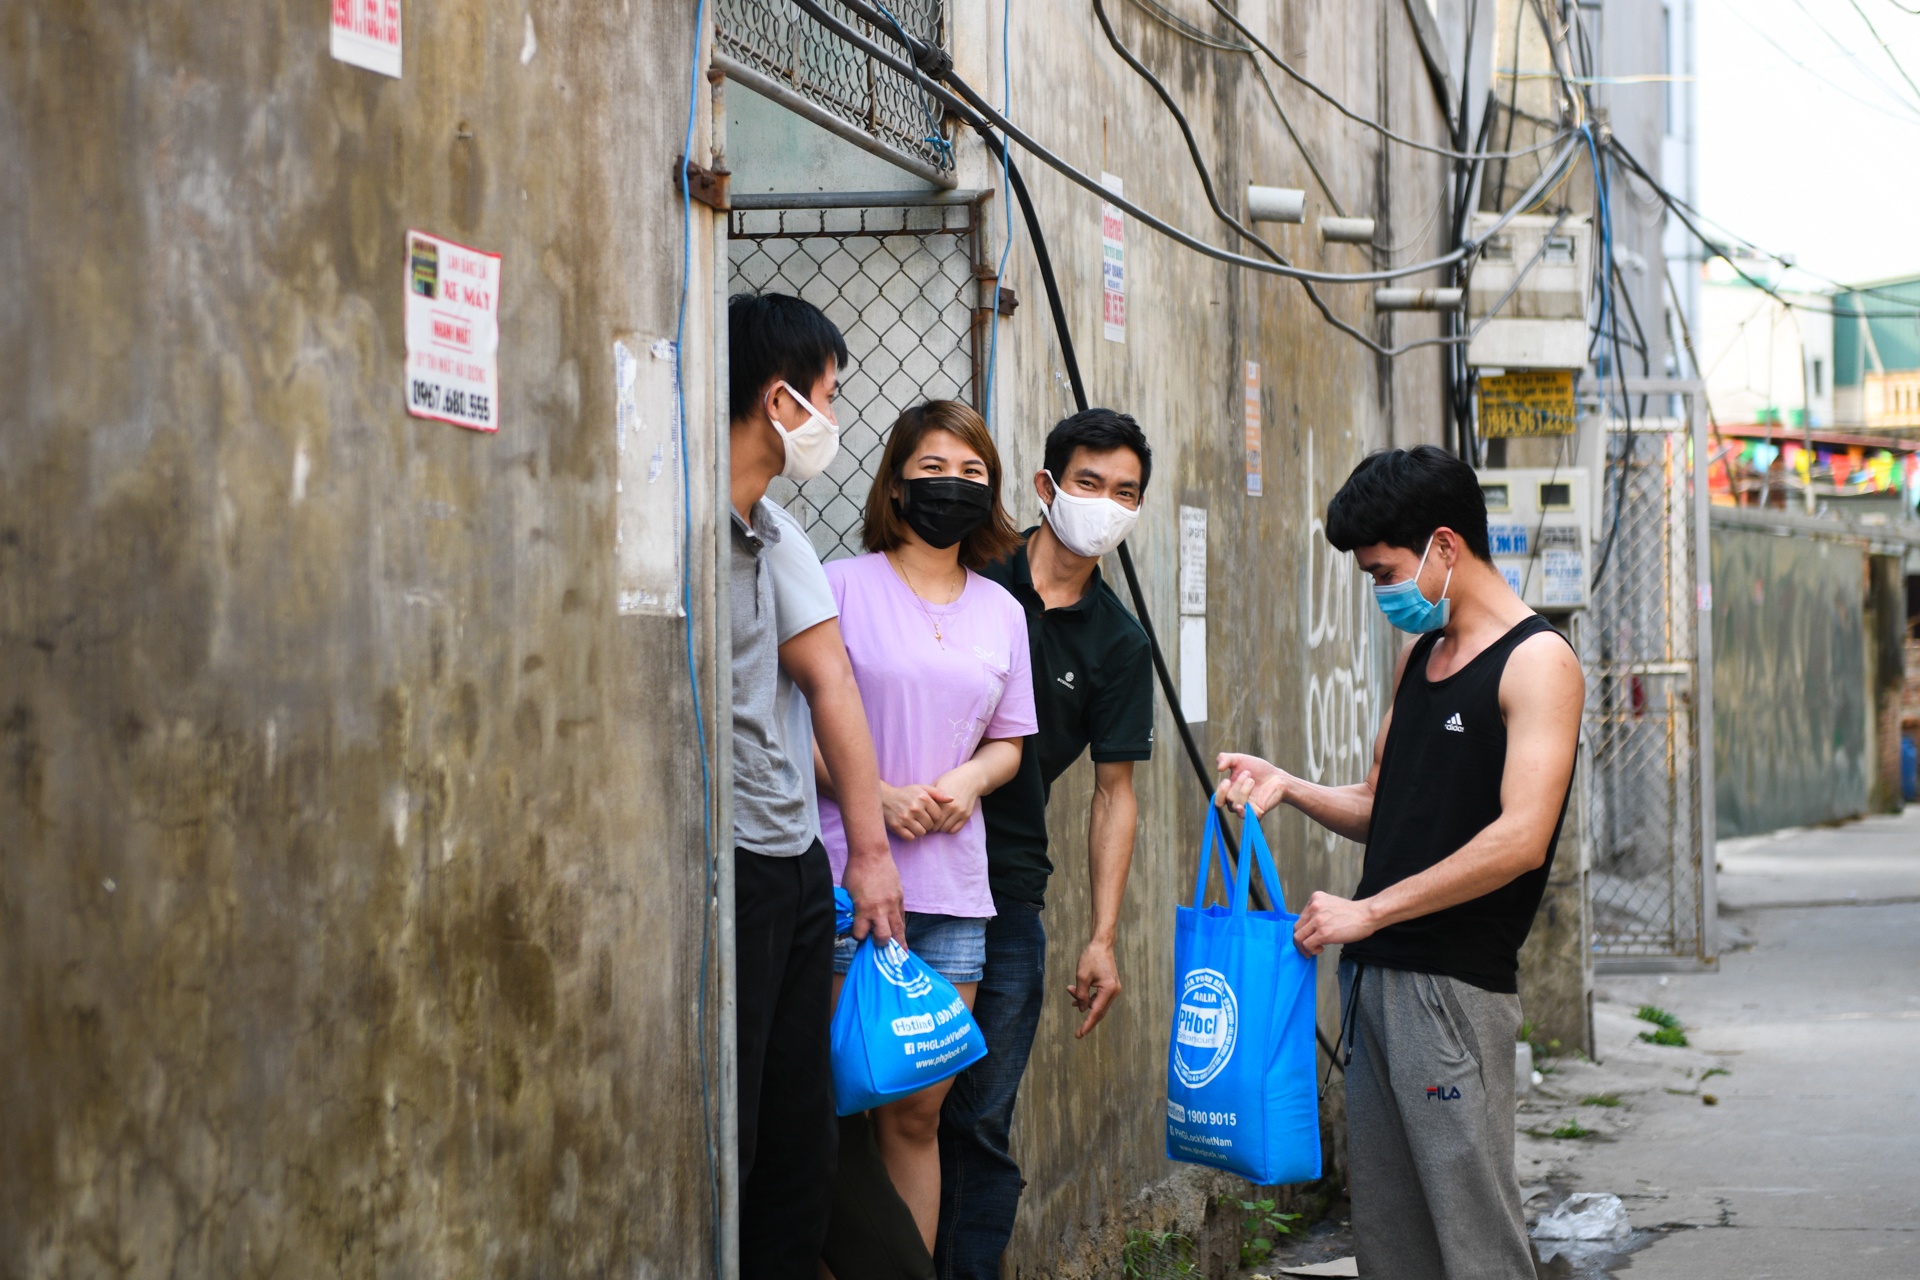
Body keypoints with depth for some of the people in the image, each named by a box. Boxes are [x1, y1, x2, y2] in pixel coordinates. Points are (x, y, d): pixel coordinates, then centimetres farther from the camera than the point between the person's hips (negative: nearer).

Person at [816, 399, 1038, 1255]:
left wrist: (970, 779, -2)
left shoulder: (1001, 611, 14)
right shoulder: (843, 585, 0)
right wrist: (875, 796, -14)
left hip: (954, 888, 4)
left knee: (919, 1113, 6)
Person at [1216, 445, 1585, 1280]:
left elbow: (1520, 838, -19)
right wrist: (1287, 788, 5)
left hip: (1454, 984, -8)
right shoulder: (1418, 656, 17)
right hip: (1373, 976, 8)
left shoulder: (1536, 662, -9)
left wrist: (1370, 910, -18)